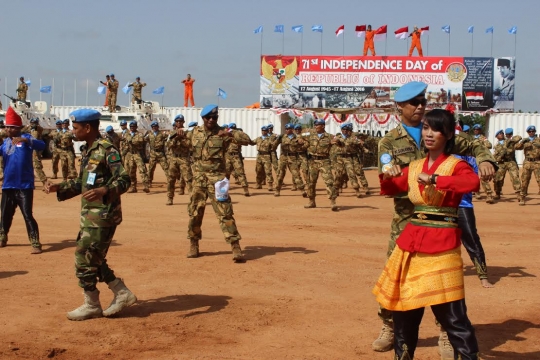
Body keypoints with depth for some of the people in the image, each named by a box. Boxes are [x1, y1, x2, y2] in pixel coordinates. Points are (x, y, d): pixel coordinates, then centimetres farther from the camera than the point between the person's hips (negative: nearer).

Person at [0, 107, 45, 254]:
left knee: (27, 215, -8)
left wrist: (25, 140, -40)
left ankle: (36, 244, -5)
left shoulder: (26, 138, -8)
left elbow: (41, 145, -25)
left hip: (24, 185, -6)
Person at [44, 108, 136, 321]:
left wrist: (103, 191, -38)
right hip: (90, 215, 9)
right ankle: (122, 294, 24)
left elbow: (124, 180, -22)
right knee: (94, 260, 14)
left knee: (84, 259, -3)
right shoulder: (87, 151, 13)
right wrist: (58, 188, 10)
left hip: (103, 215, -9)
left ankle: (92, 306, 12)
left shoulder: (107, 150, -15)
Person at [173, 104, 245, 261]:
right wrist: (179, 135, -1)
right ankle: (193, 244, 24)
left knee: (224, 212, -9)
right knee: (195, 212, 9)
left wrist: (230, 134, -31)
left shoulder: (222, 133, -5)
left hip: (216, 178, -3)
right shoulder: (194, 132, 6)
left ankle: (235, 246, -9)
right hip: (198, 178, 4)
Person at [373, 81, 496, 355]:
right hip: (406, 217, -1)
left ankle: (446, 333, 15)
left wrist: (485, 160, -11)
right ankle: (389, 327, 21)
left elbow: (474, 147, 12)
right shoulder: (389, 142, 2)